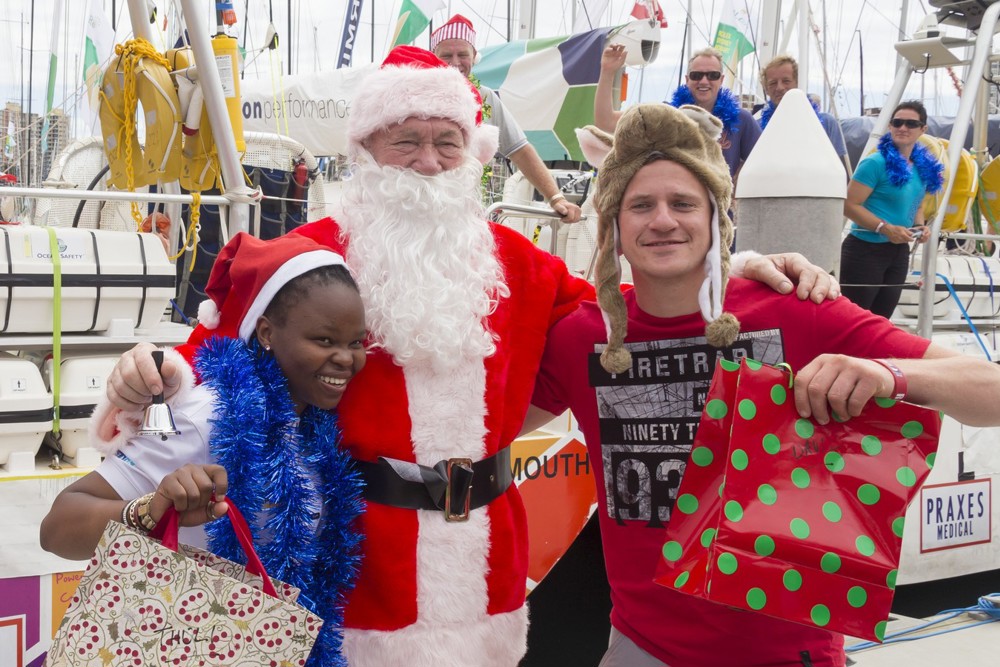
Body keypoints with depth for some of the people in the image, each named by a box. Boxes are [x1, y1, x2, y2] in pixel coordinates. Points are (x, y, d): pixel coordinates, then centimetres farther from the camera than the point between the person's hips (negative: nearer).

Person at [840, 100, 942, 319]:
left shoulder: (923, 167, 7)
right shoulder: (876, 163, -16)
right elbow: (849, 205, -19)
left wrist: (920, 226, 1)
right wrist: (886, 228, -25)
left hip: (898, 252, 8)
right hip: (865, 251, -8)